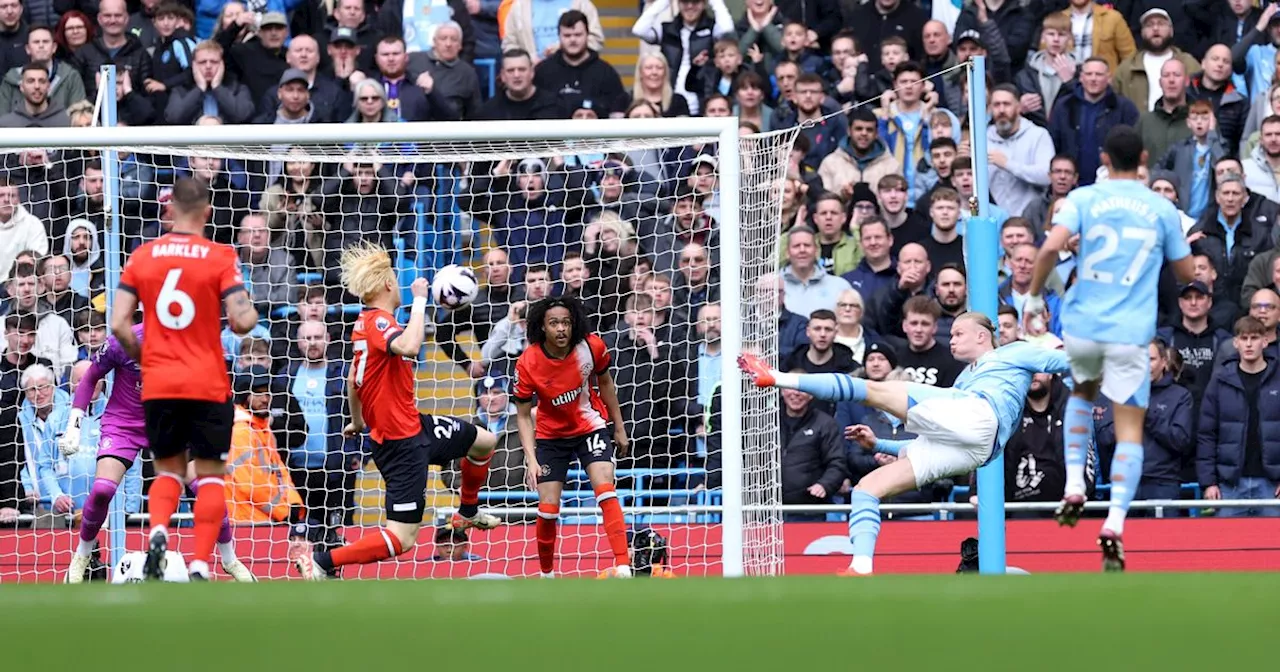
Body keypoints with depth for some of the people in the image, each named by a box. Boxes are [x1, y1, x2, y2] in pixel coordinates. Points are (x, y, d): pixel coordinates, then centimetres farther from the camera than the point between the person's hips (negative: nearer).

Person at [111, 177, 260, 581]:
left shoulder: (143, 256, 2)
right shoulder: (221, 257, -6)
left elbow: (119, 324, -2)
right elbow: (240, 321, -12)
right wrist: (252, 315, 11)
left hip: (158, 385, 2)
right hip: (208, 385, -2)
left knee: (168, 469, 17)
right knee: (210, 475, 7)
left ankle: (158, 533, -12)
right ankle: (200, 566, -4)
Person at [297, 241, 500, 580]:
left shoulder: (364, 323, 7)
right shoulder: (379, 321, -22)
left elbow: (353, 381, 19)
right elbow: (409, 347, -44)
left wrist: (357, 421, 35)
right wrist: (419, 300, -32)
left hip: (411, 424, 10)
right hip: (402, 441, -10)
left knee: (484, 440, 28)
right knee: (402, 538, -12)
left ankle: (468, 513, 48)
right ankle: (322, 562, -12)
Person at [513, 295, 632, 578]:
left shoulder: (591, 346, -19)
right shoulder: (528, 363, -23)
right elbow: (523, 416, -14)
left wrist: (619, 428, 7)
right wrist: (531, 459, -24)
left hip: (591, 427, 0)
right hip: (551, 435, 0)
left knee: (606, 492, -20)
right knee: (548, 509, -4)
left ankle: (623, 567, -25)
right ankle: (547, 574, 19)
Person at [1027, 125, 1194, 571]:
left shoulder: (1084, 198, -1)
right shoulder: (1162, 209, 2)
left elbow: (1051, 248, -15)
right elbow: (1186, 274, 10)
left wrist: (1033, 296, -1)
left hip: (1082, 325, 1)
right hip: (1130, 333, -1)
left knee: (1082, 392, 32)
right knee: (1130, 430, 2)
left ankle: (1074, 487, 16)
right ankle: (1114, 525, -17)